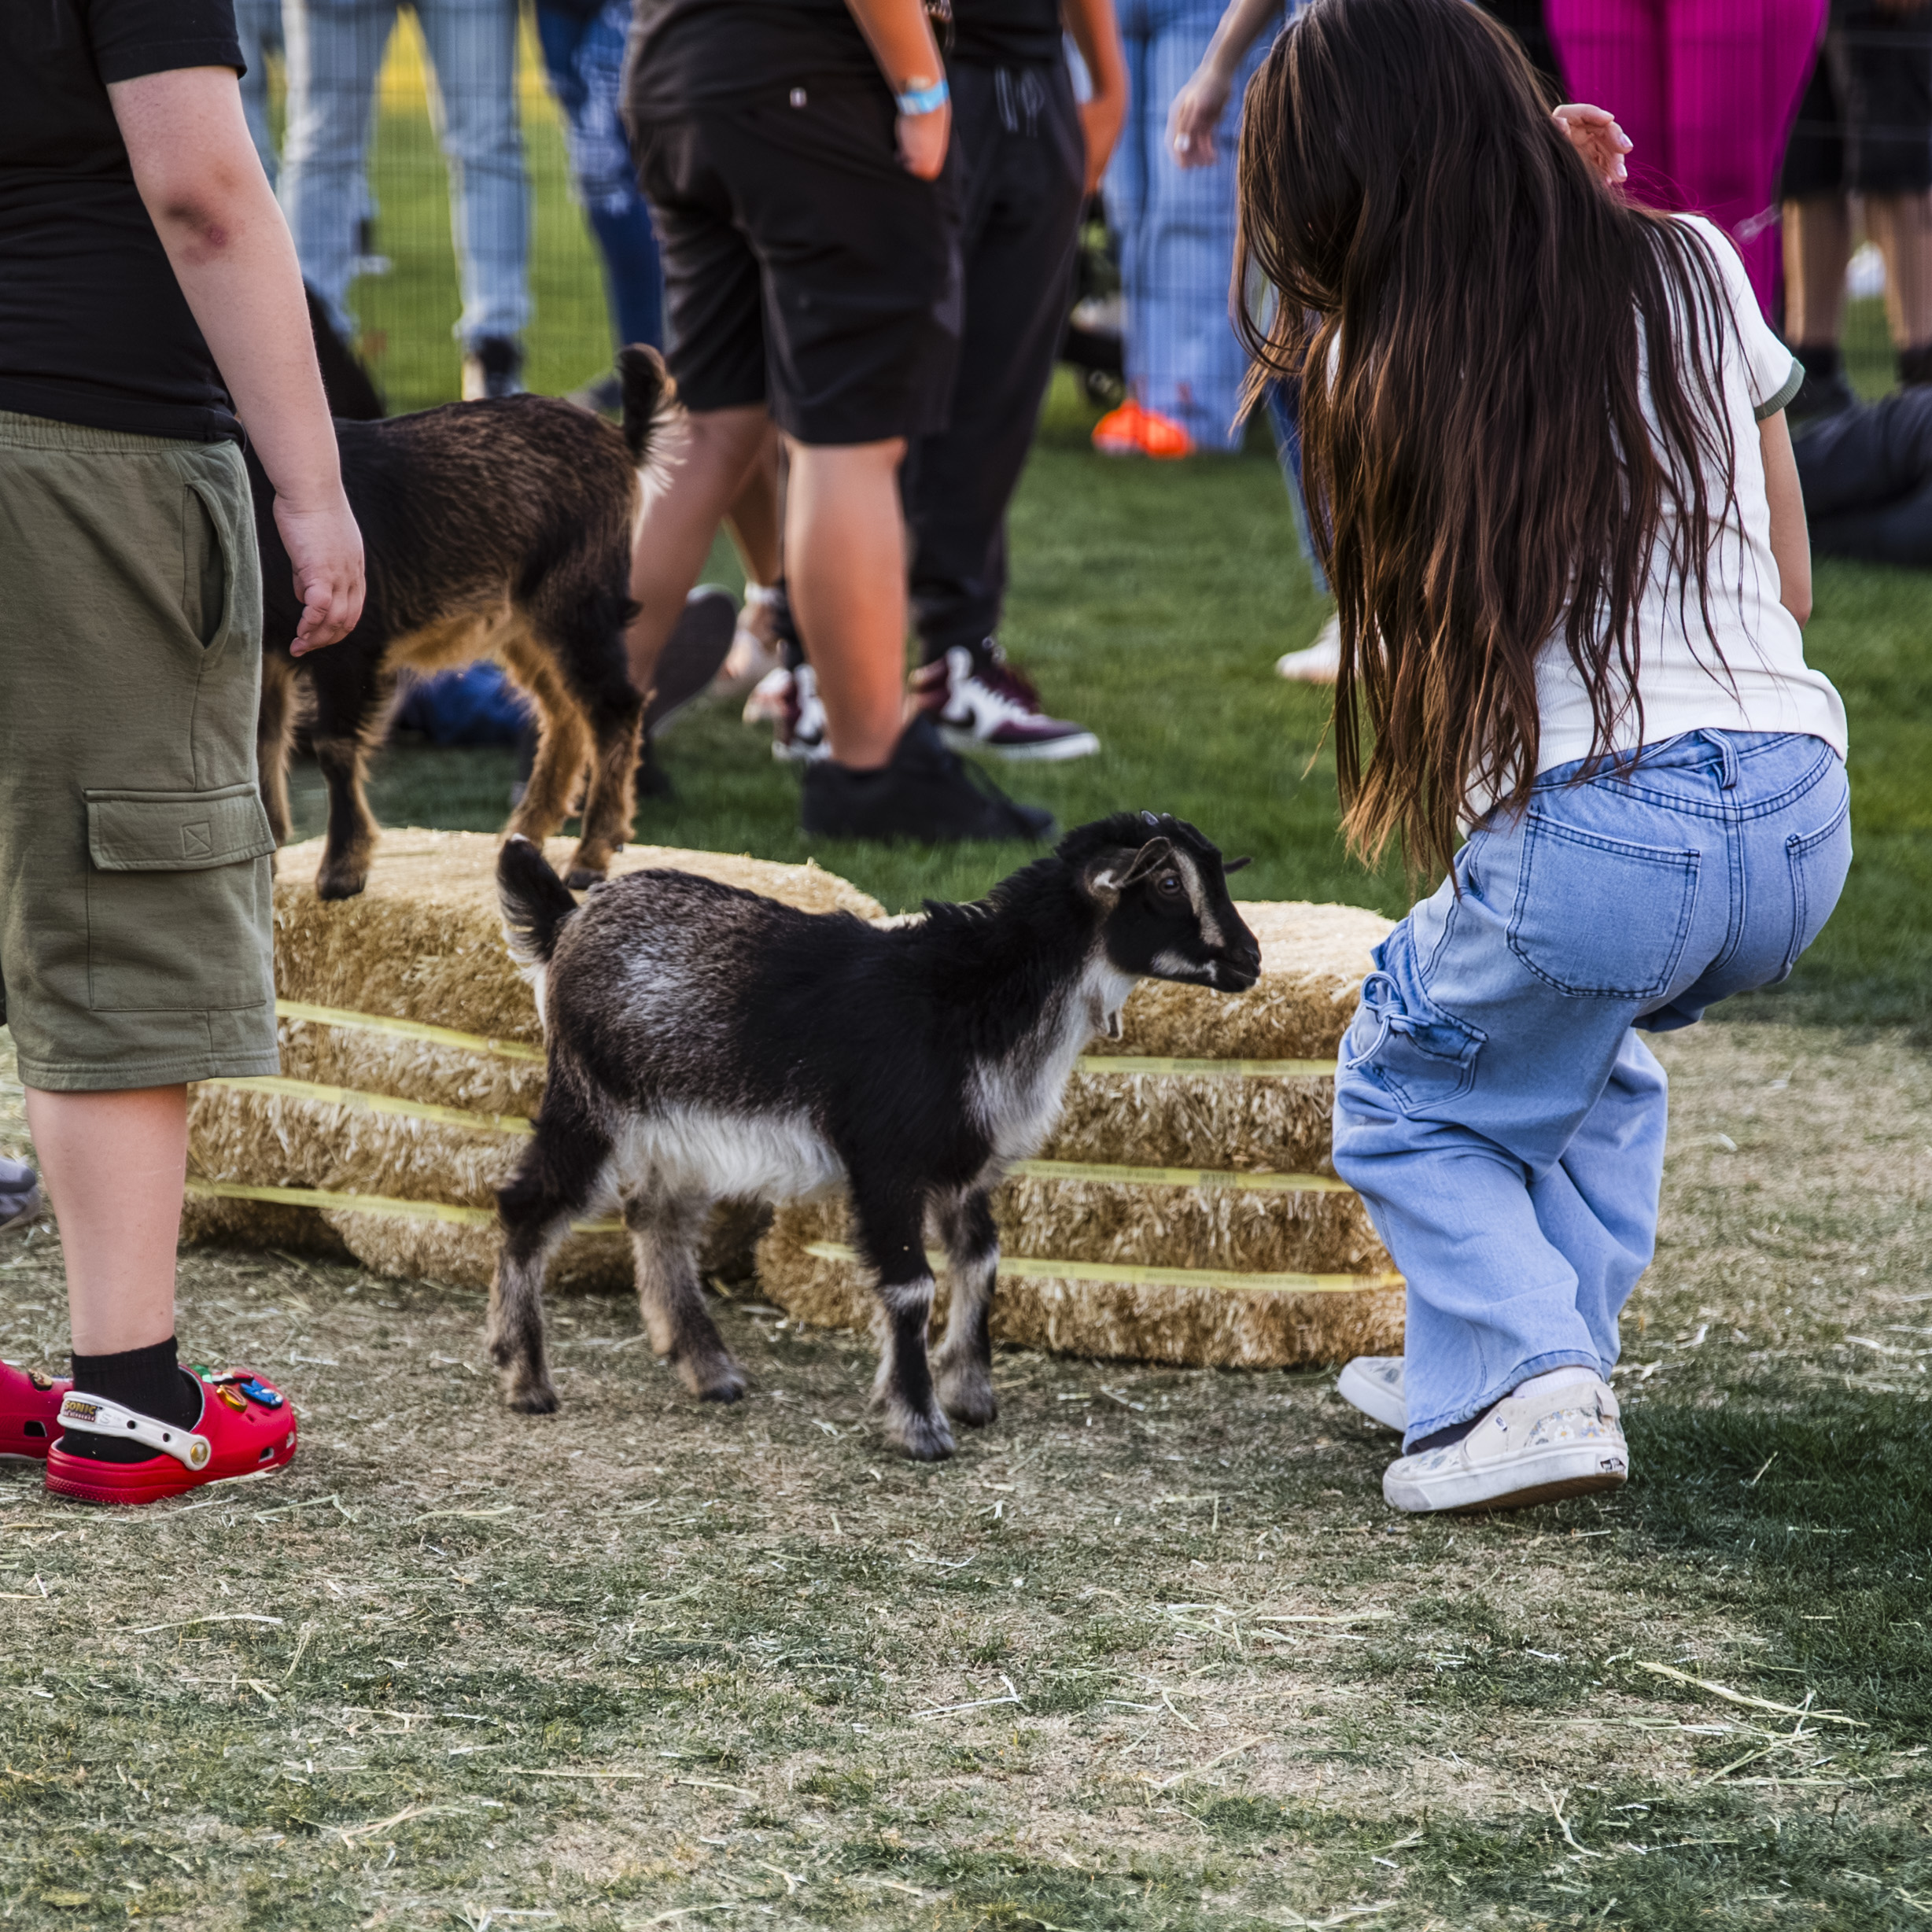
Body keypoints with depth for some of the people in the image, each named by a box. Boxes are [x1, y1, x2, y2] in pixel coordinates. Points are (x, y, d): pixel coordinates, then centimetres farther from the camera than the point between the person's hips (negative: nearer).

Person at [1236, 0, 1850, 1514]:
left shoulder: (1366, 364, 0)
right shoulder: (1695, 269, 8)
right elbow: (1793, 577, 14)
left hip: (1587, 835, -4)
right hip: (1805, 819, 4)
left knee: (1406, 1103, 22)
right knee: (1589, 1052, 35)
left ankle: (1528, 1381, 0)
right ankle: (1551, 1351, 25)